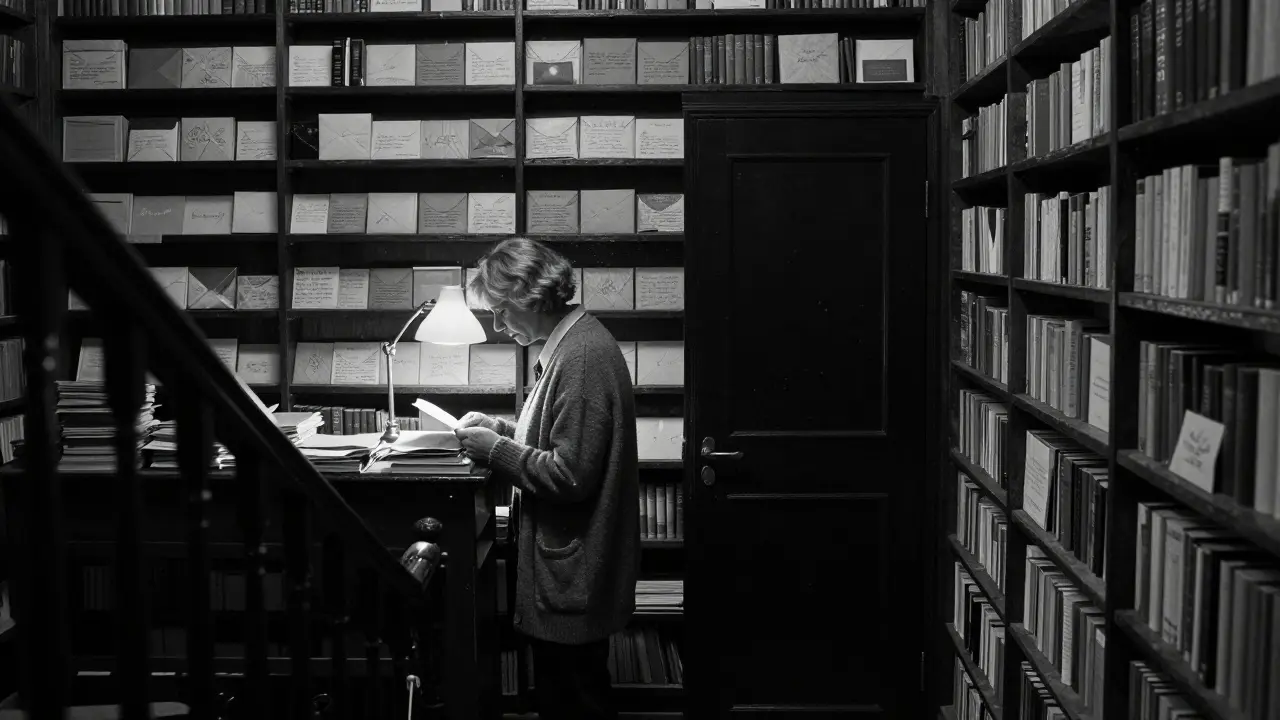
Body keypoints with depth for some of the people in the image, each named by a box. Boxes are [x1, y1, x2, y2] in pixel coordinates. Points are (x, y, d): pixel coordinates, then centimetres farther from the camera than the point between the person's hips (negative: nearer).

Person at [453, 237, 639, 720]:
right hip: (568, 564, 10)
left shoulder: (581, 357, -22)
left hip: (572, 575, -10)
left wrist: (494, 449, -14)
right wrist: (500, 429, 8)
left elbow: (570, 475, -24)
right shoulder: (573, 343, 10)